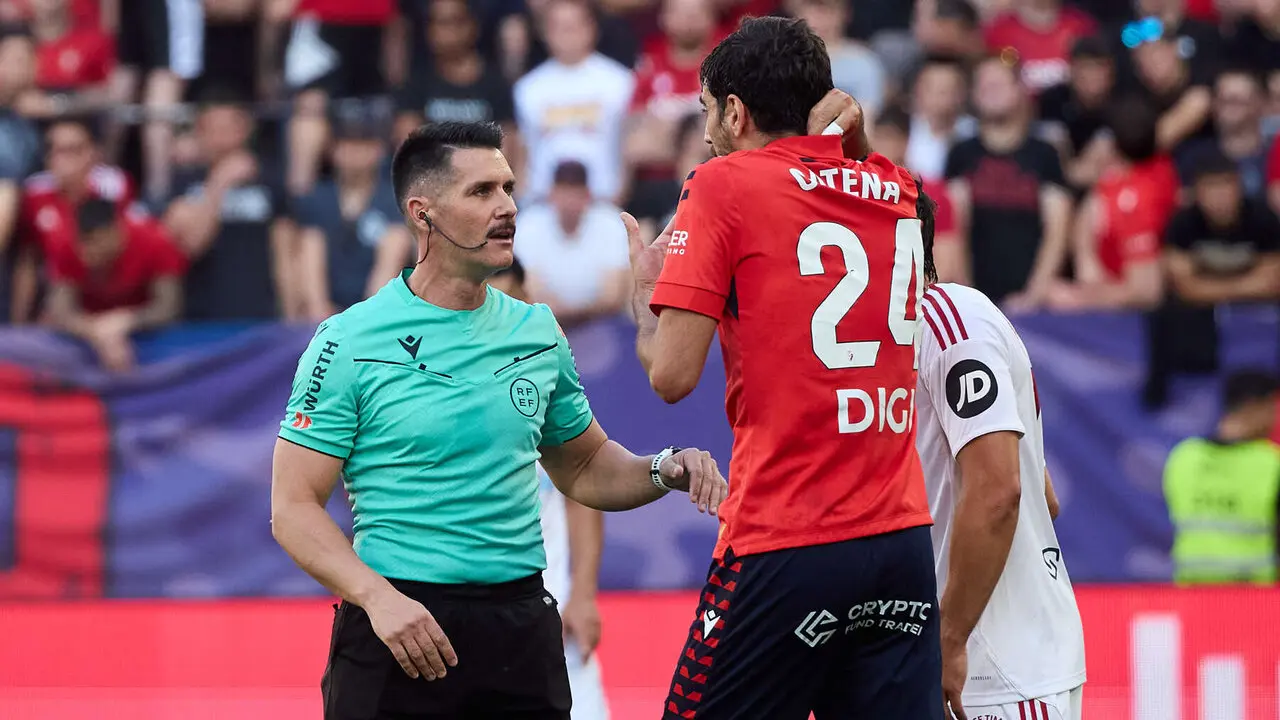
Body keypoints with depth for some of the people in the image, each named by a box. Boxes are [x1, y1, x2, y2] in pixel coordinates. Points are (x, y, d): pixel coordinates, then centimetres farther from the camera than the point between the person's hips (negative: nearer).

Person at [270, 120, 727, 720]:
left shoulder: (537, 332, 9)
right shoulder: (350, 341, -5)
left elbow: (583, 468, 21)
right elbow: (294, 507, -8)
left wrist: (664, 471, 1)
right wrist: (378, 597, -21)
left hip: (522, 624, 4)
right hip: (401, 625, -4)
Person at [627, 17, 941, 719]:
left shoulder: (723, 185, -5)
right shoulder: (895, 190, 11)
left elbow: (672, 374, -9)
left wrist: (645, 287, 10)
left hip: (784, 548, -5)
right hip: (902, 538, 5)